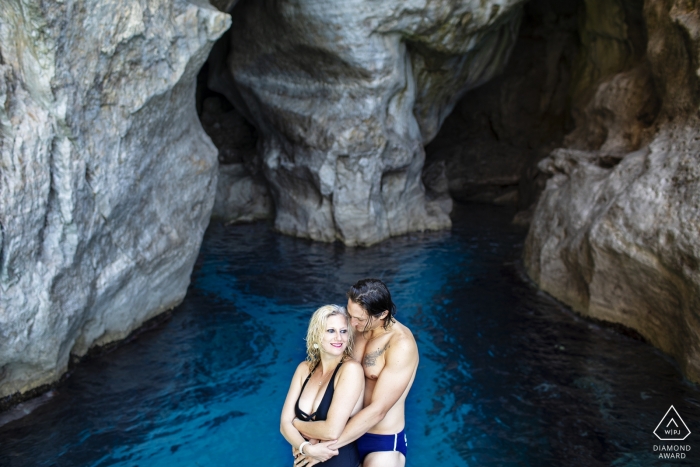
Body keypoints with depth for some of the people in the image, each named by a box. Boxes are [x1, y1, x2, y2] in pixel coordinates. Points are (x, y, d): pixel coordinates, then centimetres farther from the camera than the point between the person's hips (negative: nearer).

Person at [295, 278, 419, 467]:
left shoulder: (401, 346, -25)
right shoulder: (362, 328, -4)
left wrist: (328, 446, -24)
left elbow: (377, 410, -26)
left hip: (384, 444, -6)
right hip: (354, 431, 7)